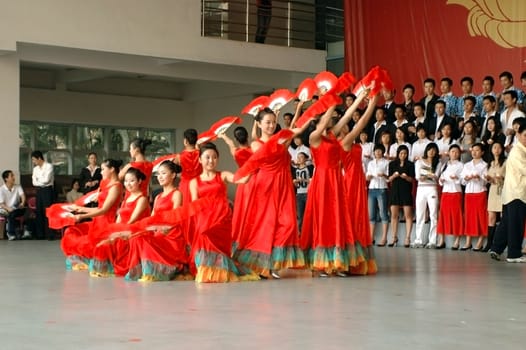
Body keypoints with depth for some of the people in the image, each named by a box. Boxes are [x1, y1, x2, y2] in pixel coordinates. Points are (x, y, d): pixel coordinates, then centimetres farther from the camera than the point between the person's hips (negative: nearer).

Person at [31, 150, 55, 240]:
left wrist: (38, 180, -1)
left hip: (47, 190, -6)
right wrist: (42, 181, -8)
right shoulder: (35, 169, 13)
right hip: (39, 191, 7)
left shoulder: (49, 166, -6)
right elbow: (34, 182, 7)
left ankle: (50, 234, -6)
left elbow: (46, 180, -15)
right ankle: (40, 234, 10)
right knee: (39, 212, 5)